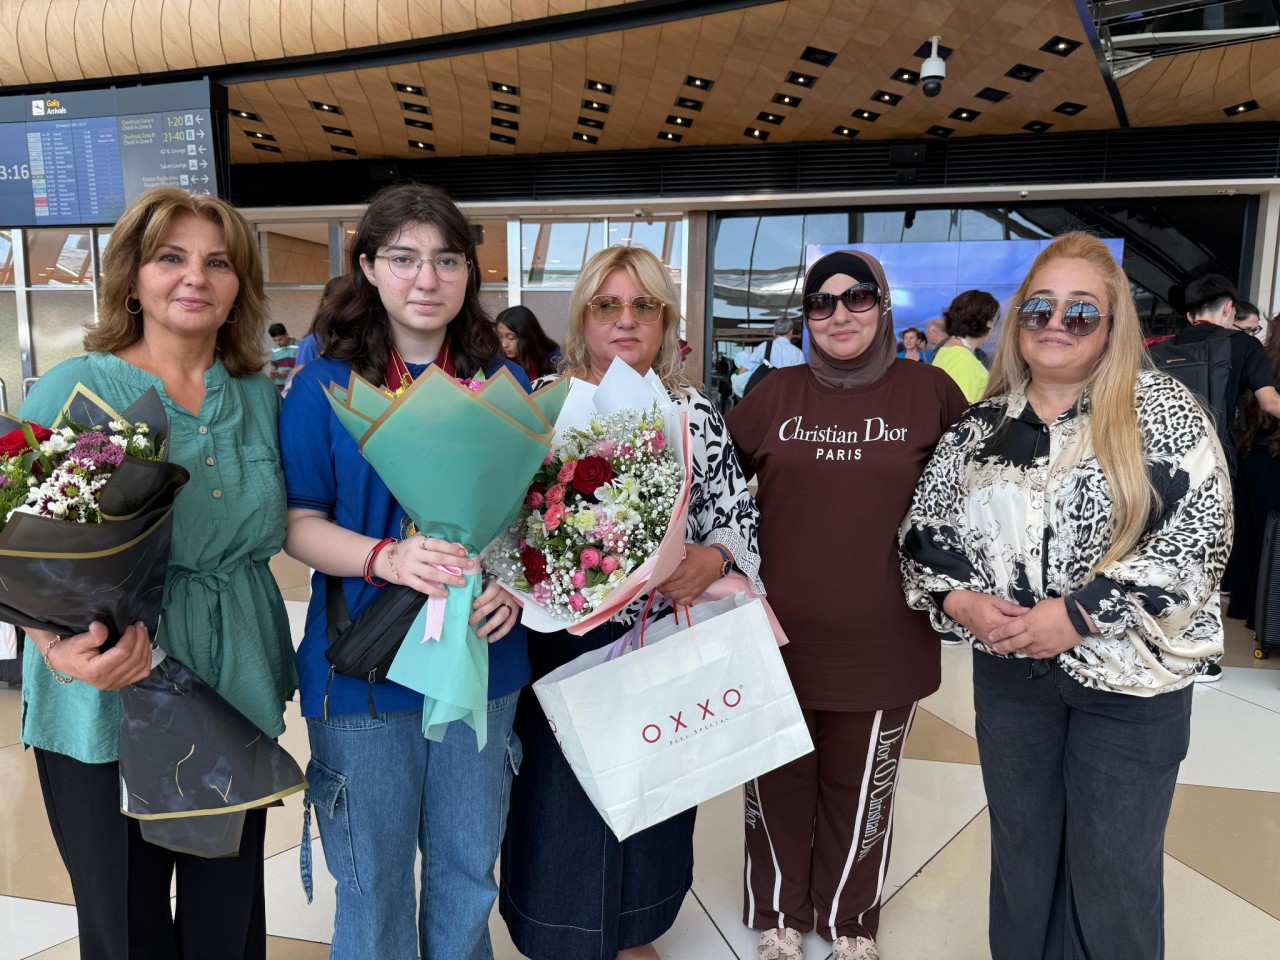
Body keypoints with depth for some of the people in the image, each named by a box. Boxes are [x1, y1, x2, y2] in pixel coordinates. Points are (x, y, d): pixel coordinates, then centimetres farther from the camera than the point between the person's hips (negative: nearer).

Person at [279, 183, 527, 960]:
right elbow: (299, 524, -5)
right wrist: (387, 558, -24)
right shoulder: (326, 385, -5)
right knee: (373, 883, 15)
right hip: (363, 669, -2)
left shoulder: (505, 384, 2)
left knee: (469, 870, 19)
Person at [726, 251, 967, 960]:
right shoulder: (776, 395, 2)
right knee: (779, 788, 17)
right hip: (777, 636, 1)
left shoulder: (929, 390, -3)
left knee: (860, 795, 17)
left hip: (882, 645, -1)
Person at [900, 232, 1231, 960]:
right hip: (1010, 672, 3)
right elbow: (927, 534, 5)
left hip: (1130, 678, -3)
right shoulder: (981, 427, 3)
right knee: (1021, 854, 19)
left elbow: (1198, 537, -15)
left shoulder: (1162, 410, -8)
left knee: (1115, 875, 11)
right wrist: (959, 600, -13)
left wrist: (1080, 613, -22)